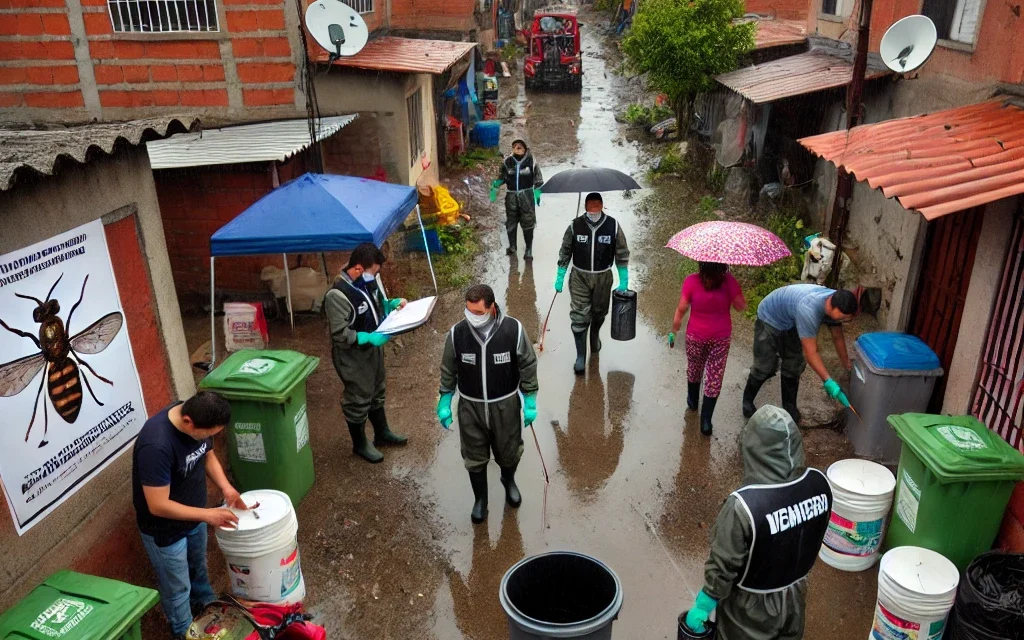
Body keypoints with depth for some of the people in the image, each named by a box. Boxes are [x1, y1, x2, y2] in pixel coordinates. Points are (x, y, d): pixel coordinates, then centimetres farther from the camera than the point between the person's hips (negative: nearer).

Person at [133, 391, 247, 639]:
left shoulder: (197, 417, -17)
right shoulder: (156, 445, -40)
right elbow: (157, 505, -33)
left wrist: (226, 488, -13)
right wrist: (208, 515, -30)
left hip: (193, 515, 7)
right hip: (165, 530, -7)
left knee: (198, 569, 31)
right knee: (178, 589, 17)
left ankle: (209, 611, 55)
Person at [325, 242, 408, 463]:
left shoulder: (366, 281, -4)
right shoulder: (338, 294, -30)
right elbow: (340, 334, -30)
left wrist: (392, 304, -3)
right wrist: (369, 337, -34)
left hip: (373, 348, 8)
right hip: (353, 356, -8)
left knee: (377, 392, 25)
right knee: (358, 400, 10)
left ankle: (382, 432, 45)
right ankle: (360, 444, 31)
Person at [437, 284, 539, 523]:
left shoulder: (513, 330, -21)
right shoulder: (457, 334, -17)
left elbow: (528, 366, -7)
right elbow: (448, 371, -1)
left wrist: (530, 401, -4)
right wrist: (444, 403, 3)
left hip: (505, 405, 0)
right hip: (470, 407, 1)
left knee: (509, 452, 20)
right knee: (475, 458, 14)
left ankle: (509, 481, 54)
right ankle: (480, 499, 41)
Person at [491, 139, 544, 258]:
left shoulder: (531, 162, -6)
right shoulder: (507, 162, -2)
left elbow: (538, 179, 2)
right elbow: (501, 178, 11)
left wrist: (537, 193, -5)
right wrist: (495, 187, 0)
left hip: (527, 196, -2)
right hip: (511, 196, 2)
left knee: (528, 223, 1)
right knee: (511, 222, 9)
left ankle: (529, 250, 11)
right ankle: (512, 246, 25)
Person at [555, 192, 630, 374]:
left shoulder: (613, 226, -9)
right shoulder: (575, 226, -10)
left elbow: (622, 254, 0)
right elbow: (565, 252, 1)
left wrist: (623, 280, -1)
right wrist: (560, 277, 1)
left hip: (603, 277, 1)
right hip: (579, 277, -1)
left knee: (599, 312, 19)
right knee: (579, 316, -5)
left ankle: (595, 335, 52)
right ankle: (580, 356, 5)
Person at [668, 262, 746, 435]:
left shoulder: (691, 281, -21)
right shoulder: (729, 281, -20)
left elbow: (681, 310, -12)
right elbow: (741, 306, -7)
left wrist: (674, 330, 1)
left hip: (695, 336, 0)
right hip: (721, 337, 0)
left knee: (694, 370, 25)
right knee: (714, 378, 11)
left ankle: (692, 401, 49)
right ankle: (706, 421, 14)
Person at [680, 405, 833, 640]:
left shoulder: (743, 505, -37)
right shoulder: (819, 484, -19)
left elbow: (723, 566, -24)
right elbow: (811, 537, -1)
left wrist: (702, 606, -7)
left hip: (752, 605, -4)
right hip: (795, 594, 5)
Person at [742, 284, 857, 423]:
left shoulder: (836, 303, -19)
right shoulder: (809, 310, -44)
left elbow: (838, 337, -1)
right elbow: (811, 353, -38)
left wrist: (848, 366, 6)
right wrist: (828, 382, -38)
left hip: (792, 323, 7)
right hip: (770, 319, -7)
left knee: (794, 368, 5)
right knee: (765, 367, -3)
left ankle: (789, 406, 21)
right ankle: (747, 400, 18)